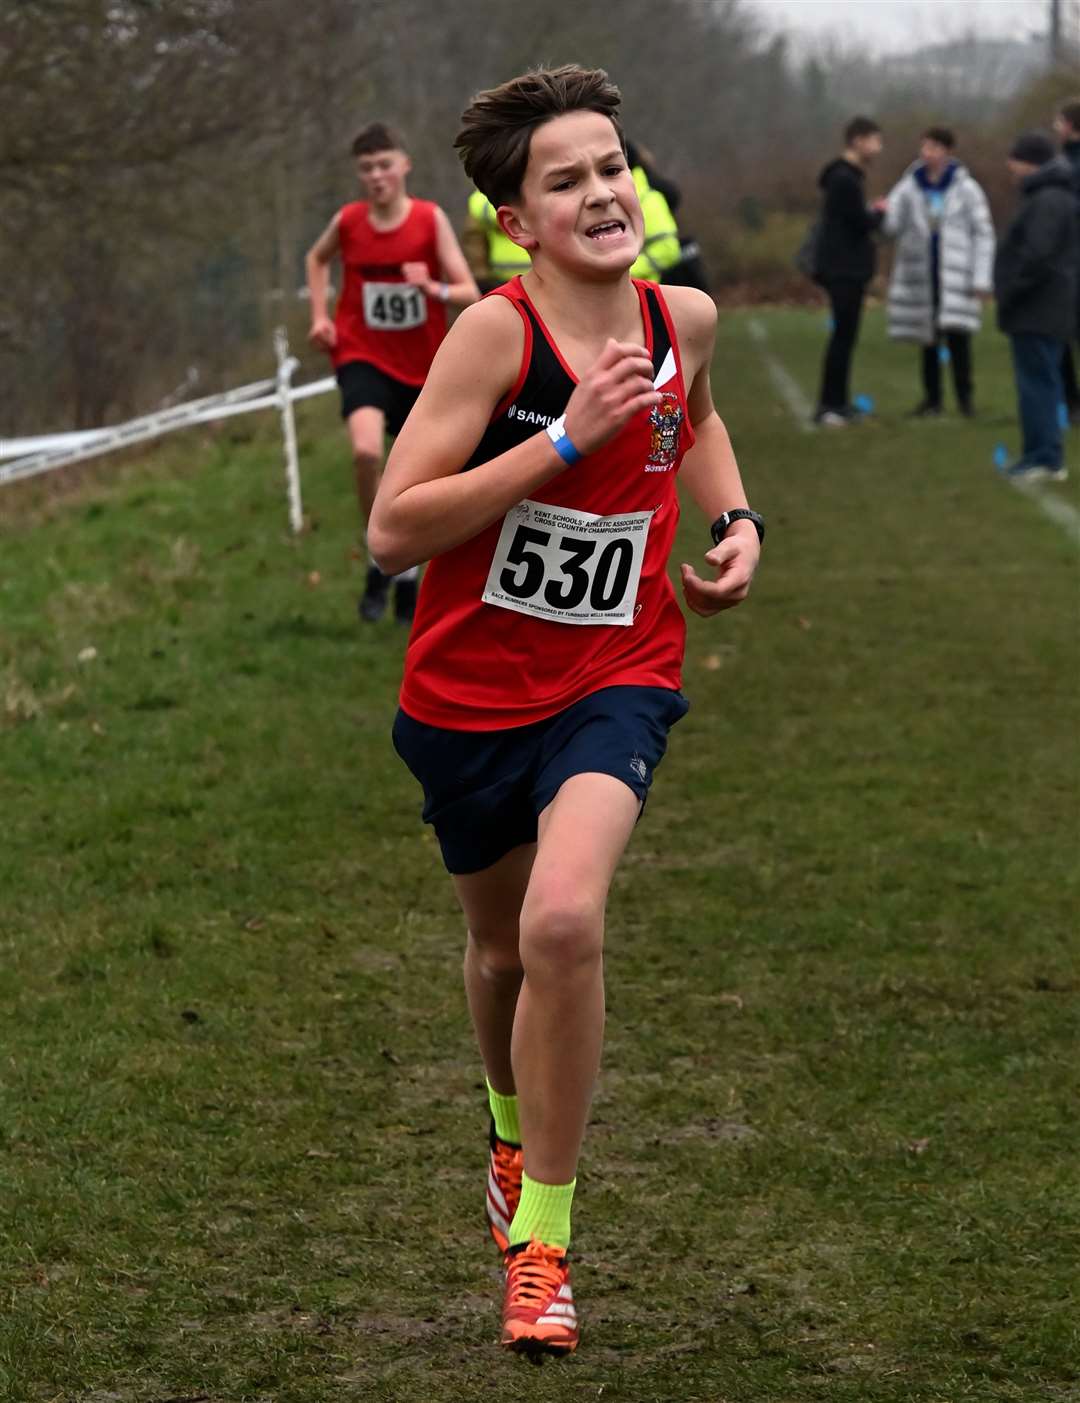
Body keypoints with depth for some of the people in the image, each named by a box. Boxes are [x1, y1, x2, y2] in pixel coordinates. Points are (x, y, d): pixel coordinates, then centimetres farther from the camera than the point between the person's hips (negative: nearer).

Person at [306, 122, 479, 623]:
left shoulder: (430, 219, -10)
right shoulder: (348, 221, -4)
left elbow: (470, 293, -12)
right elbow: (317, 258, 19)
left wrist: (433, 287, -32)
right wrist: (320, 315, 6)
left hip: (422, 366, 1)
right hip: (364, 358, -1)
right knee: (367, 451, -28)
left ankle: (407, 576, 33)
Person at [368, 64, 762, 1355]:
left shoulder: (683, 317, -3)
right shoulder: (497, 332, -18)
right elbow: (392, 529, -23)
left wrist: (737, 522, 6)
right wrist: (566, 439, -27)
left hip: (614, 678, 1)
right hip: (471, 689, -1)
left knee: (564, 920, -25)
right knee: (501, 945, 19)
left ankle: (540, 1237, -12)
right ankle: (512, 1125, 54)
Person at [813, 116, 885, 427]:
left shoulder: (848, 177, 17)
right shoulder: (845, 180, -16)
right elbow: (861, 223, -19)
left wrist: (872, 214, 1)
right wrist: (879, 212, 0)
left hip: (847, 269, 10)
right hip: (844, 269, -10)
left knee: (845, 334, 12)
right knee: (844, 334, -10)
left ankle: (837, 403, 15)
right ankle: (829, 405, -9)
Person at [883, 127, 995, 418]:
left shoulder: (965, 188, -2)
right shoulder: (909, 186, 3)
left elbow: (983, 233, 0)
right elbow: (892, 226, 0)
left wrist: (982, 278, -6)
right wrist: (883, 214, -25)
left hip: (954, 276, -3)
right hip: (921, 274, 3)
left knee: (957, 334, -10)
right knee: (929, 338, 7)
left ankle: (965, 395, 2)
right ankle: (932, 397, 16)